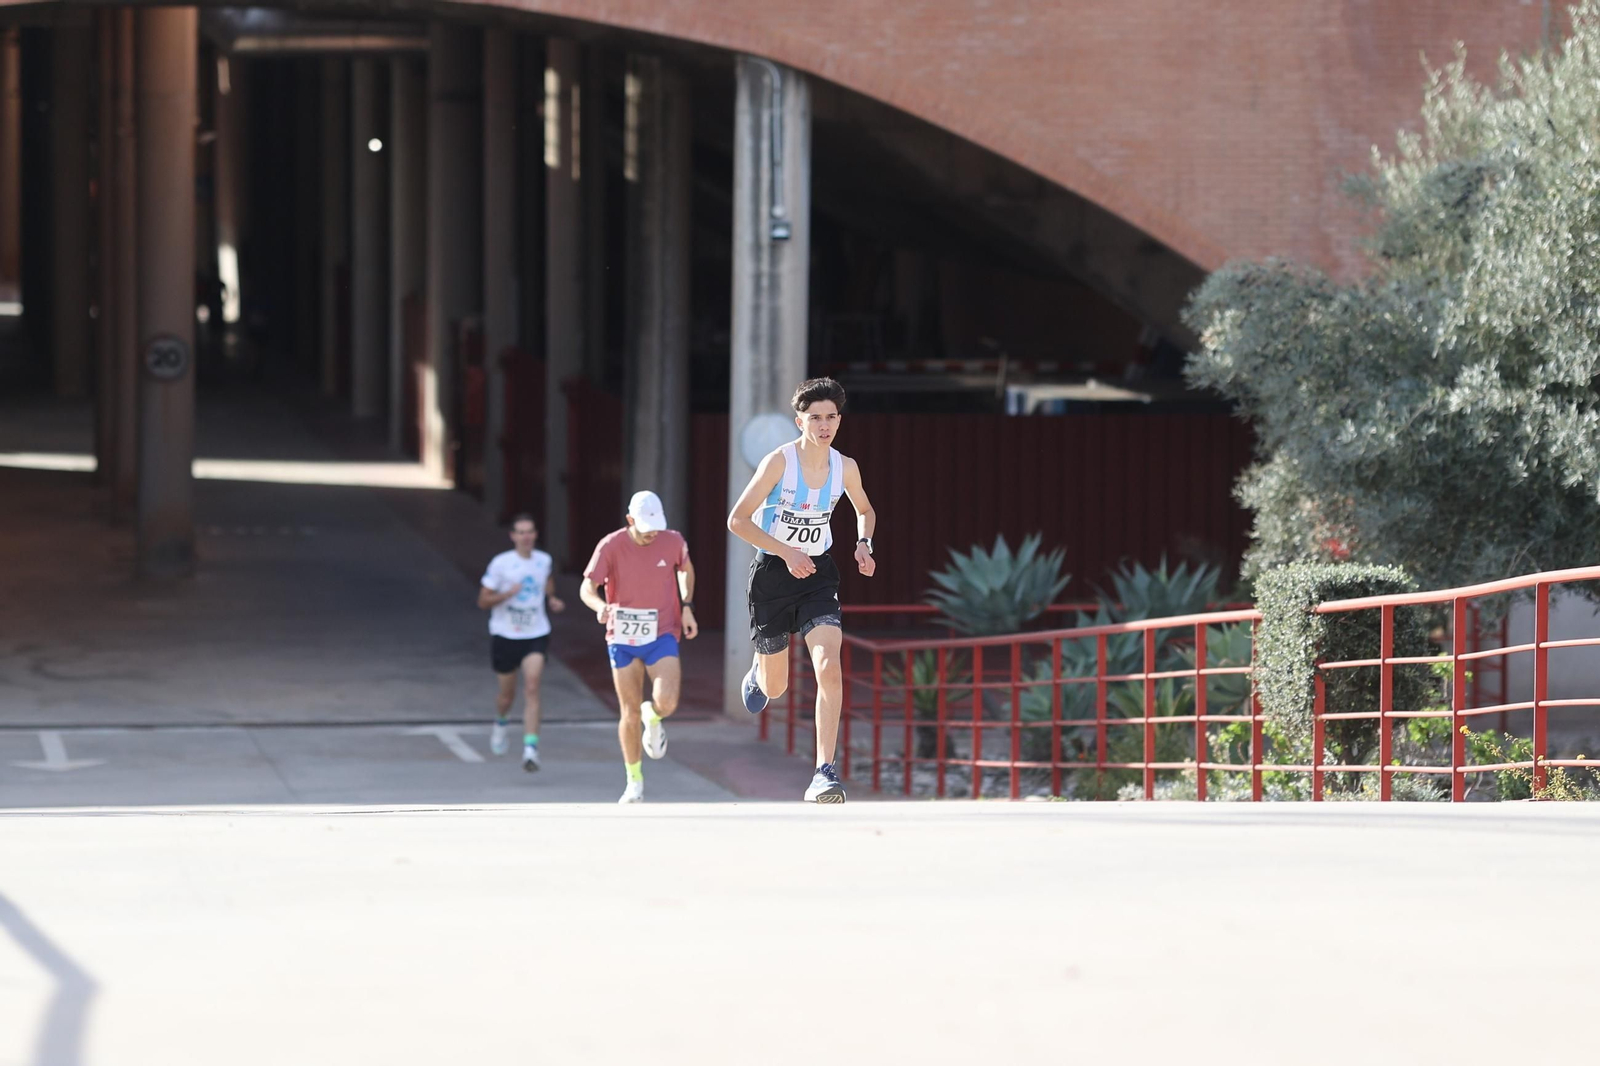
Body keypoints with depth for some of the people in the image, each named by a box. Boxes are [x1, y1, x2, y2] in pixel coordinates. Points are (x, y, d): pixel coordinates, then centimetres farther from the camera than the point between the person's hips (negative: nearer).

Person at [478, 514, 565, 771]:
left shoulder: (545, 561, 2)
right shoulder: (500, 563, -10)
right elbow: (483, 601, -8)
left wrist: (552, 601, 6)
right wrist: (507, 594, -25)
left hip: (536, 634, 1)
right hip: (505, 634, -1)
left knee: (532, 689, -17)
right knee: (507, 694, 13)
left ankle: (530, 748, -22)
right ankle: (500, 723, 49)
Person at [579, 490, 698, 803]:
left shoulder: (673, 542, -6)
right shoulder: (611, 546, -13)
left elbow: (686, 569, 16)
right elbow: (587, 588, -16)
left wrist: (687, 607, 4)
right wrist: (600, 606, -38)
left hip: (661, 636, 0)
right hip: (623, 639, 0)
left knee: (666, 703, -21)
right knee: (630, 713, 3)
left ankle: (653, 718, 18)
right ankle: (634, 782, 20)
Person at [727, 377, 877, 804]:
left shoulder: (845, 467, -3)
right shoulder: (779, 461, -16)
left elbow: (865, 510, 18)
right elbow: (737, 520, -15)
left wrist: (863, 544, -3)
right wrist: (785, 552, -24)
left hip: (818, 574, 2)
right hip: (772, 572, -2)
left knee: (829, 668, -21)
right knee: (774, 689, 11)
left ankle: (824, 774, -22)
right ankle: (759, 672, 52)